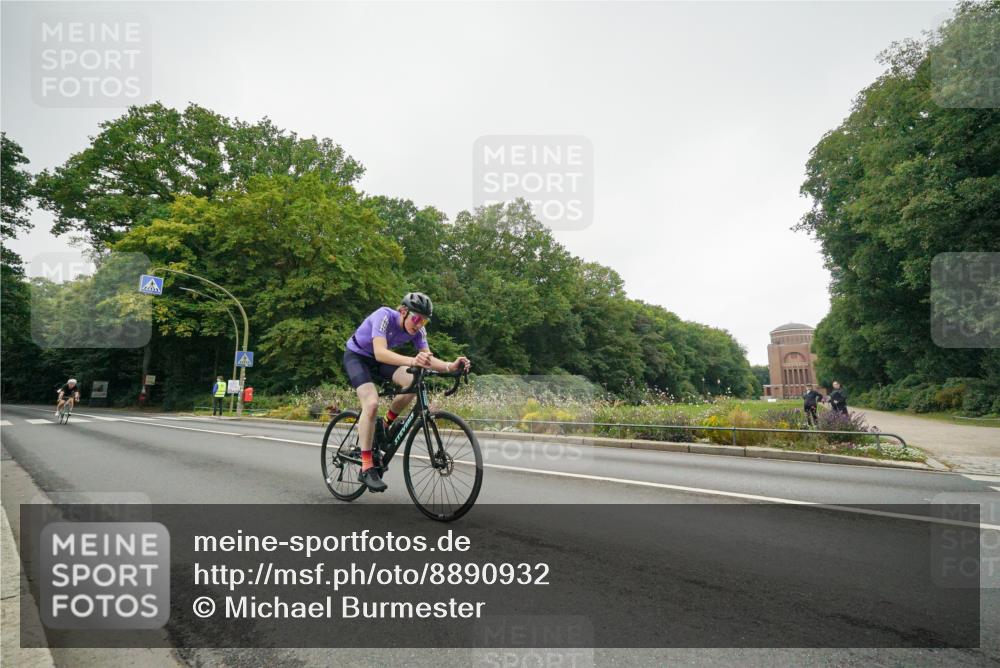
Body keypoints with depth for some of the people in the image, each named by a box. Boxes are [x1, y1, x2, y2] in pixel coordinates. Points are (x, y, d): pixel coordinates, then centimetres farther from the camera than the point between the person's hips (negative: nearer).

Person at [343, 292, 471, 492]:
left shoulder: (418, 330, -15)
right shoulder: (384, 316, -33)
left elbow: (428, 359, -20)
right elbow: (380, 352, -46)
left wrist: (450, 366, -41)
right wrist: (412, 361, -62)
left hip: (378, 359, 5)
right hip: (356, 356, -5)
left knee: (413, 383, -21)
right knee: (372, 403, -26)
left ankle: (386, 425, 3)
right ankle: (367, 468, -19)